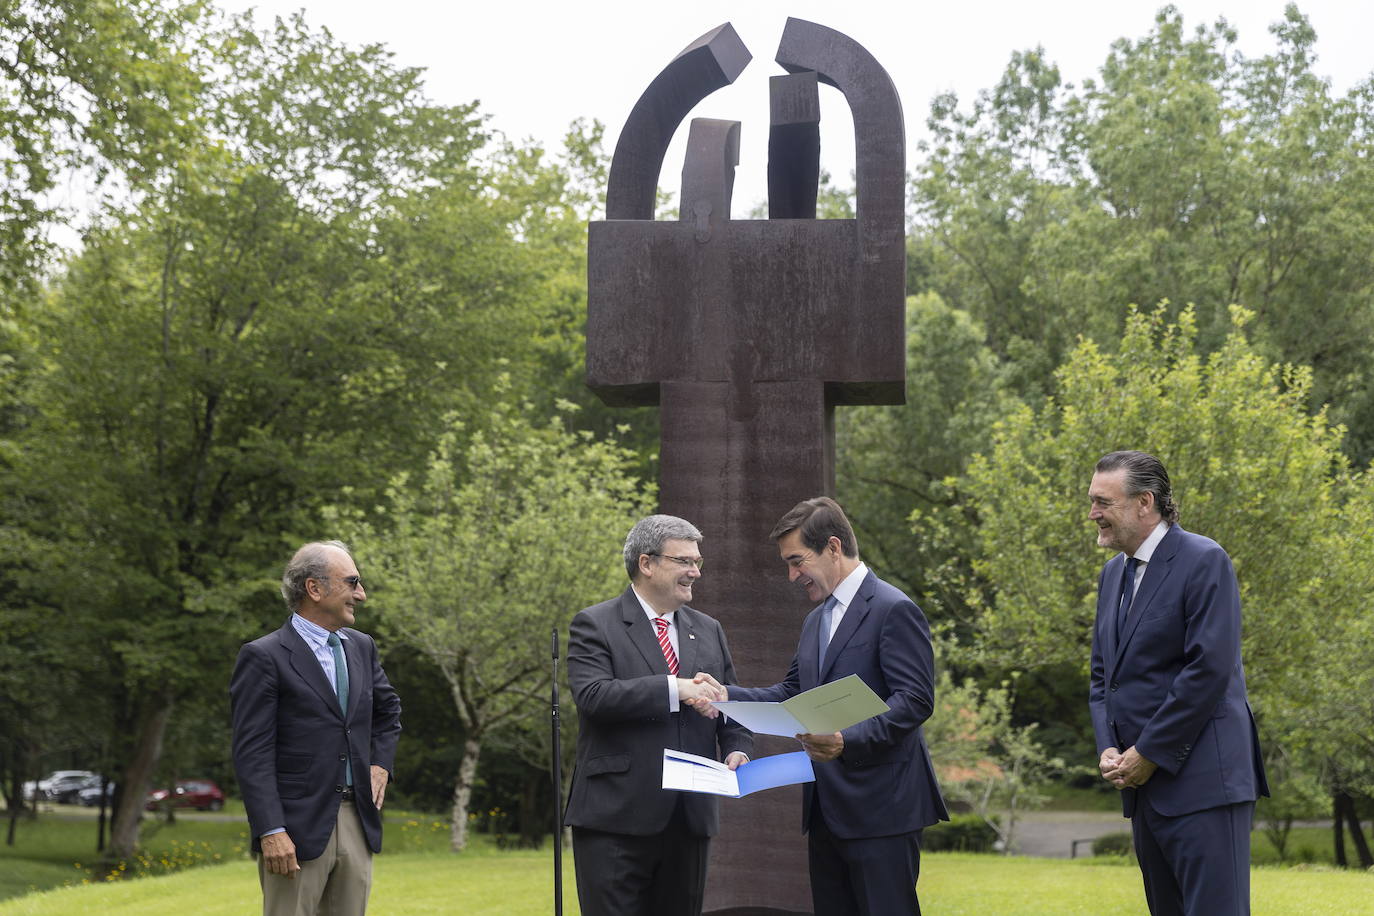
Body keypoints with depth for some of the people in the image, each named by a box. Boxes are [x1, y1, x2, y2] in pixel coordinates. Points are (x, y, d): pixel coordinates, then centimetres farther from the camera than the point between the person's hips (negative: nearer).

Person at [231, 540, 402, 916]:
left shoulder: (361, 647, 13)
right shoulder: (264, 657, -8)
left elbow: (388, 710, 32)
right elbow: (252, 754, -12)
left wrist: (381, 763, 15)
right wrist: (271, 832, -20)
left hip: (357, 824, 6)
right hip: (298, 827, -6)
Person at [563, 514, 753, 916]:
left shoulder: (708, 631, 17)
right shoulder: (595, 625, -2)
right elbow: (592, 695, -17)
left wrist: (737, 749, -4)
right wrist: (674, 689, -23)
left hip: (689, 819, 5)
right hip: (616, 819, -5)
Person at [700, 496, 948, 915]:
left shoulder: (895, 610, -9)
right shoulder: (815, 621, 20)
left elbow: (915, 700, -17)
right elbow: (792, 693, 17)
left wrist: (848, 741, -29)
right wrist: (726, 695, 1)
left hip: (880, 806, -9)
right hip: (827, 809, 9)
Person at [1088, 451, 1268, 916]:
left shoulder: (1204, 561, -10)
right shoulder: (1114, 571, 16)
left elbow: (1210, 670, -18)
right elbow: (1103, 672, 19)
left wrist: (1148, 753, -15)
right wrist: (1108, 747, 1)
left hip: (1202, 780, -8)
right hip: (1144, 781, 8)